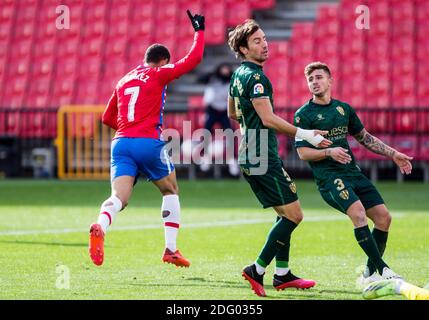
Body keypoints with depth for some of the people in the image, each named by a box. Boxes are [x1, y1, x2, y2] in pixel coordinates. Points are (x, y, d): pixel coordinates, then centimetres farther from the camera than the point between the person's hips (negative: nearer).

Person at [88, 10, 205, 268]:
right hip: (149, 143, -4)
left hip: (121, 142, 4)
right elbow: (194, 58, 6)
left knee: (119, 197, -11)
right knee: (171, 191, 19)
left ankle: (100, 228, -44)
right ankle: (171, 249, 14)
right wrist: (199, 31, 21)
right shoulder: (159, 74, 5)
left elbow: (107, 118, 26)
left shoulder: (124, 81, 21)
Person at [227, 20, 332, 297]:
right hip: (263, 159, -10)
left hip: (250, 157, 10)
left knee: (286, 214, 15)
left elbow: (232, 113, 28)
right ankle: (257, 270, -9)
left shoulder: (239, 75, 14)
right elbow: (268, 119, -24)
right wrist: (304, 134, -24)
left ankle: (282, 274, 16)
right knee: (294, 215, -8)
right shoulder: (255, 76, -16)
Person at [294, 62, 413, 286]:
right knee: (358, 213, -28)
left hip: (353, 172, 6)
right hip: (328, 177, -6)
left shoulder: (343, 108, 15)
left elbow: (365, 138, 26)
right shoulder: (303, 115, -1)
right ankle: (382, 268, -25)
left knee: (383, 217, -4)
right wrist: (330, 152, -22)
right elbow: (302, 152, -6)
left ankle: (370, 273, 9)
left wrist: (393, 154, 21)